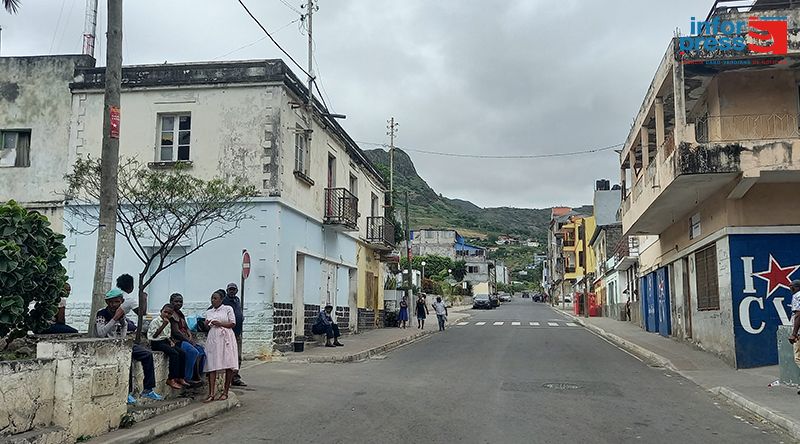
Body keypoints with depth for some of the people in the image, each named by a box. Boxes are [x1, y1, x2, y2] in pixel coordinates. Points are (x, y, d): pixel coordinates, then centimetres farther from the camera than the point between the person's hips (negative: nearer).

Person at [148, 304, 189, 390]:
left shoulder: (169, 323, 17)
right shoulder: (155, 321, -7)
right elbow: (154, 335, -17)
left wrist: (171, 341, 1)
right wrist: (164, 325, -21)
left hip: (165, 341, 8)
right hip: (156, 343, -8)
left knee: (182, 353, -11)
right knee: (174, 353, -29)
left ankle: (180, 378, -8)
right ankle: (171, 379, -26)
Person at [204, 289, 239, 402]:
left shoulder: (228, 309, 6)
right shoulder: (208, 312, 19)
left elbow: (233, 323, 0)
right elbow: (206, 328, 22)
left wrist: (220, 323, -12)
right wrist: (206, 324, 0)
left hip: (225, 338, -3)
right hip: (213, 339, 3)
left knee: (229, 367, -4)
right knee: (212, 366, -7)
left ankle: (225, 392, 5)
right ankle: (211, 394, -9)